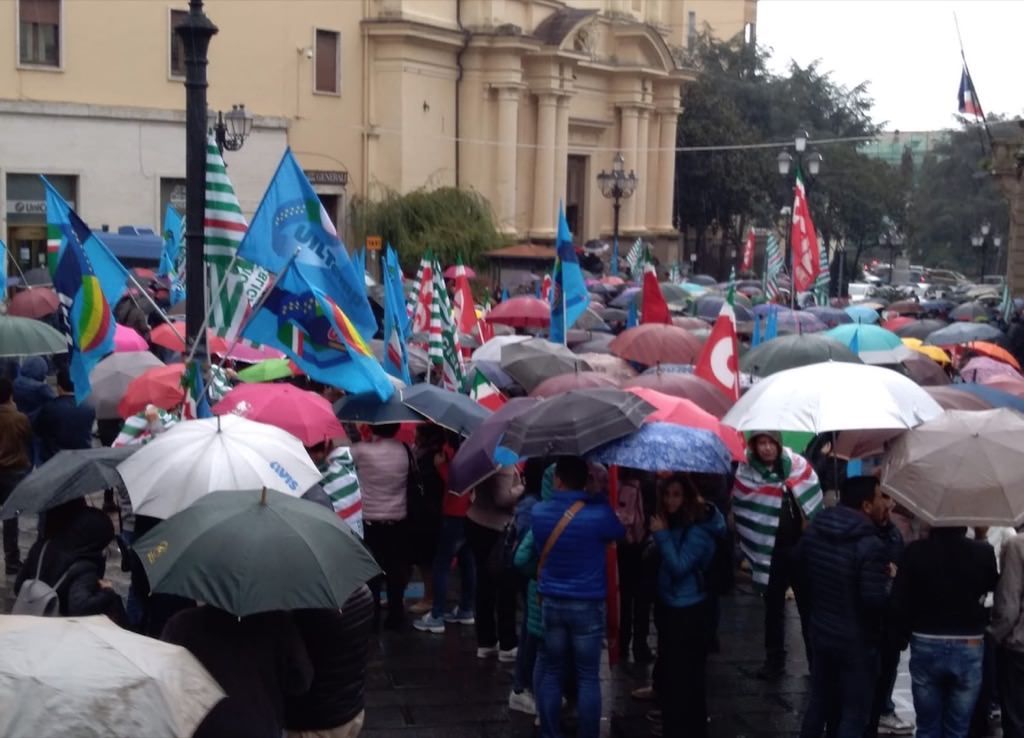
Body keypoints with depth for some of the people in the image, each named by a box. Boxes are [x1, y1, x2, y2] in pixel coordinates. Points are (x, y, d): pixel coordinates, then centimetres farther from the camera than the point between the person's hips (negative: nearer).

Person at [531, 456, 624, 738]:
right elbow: (620, 532, 8)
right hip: (587, 605, -2)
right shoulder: (599, 514, -14)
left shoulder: (539, 512, -5)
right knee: (588, 677, 5)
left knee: (550, 672, 12)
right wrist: (601, 496, 12)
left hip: (551, 603, 3)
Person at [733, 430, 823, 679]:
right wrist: (749, 549, -4)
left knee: (808, 606, 8)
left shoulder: (798, 466, -3)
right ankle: (774, 660, 21)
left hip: (801, 548, 0)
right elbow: (741, 511, -1)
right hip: (770, 552, 0)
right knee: (773, 608, 11)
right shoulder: (747, 473, -5)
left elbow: (813, 502, 2)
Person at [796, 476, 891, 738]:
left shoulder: (814, 531, 0)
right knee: (854, 713, 6)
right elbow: (875, 599, -27)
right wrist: (891, 581, -8)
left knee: (820, 702, 21)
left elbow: (799, 570, 14)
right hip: (857, 642, -7)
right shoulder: (870, 545, -24)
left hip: (820, 633, 7)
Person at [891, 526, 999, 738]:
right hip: (969, 647, 0)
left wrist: (906, 633, 10)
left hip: (926, 645, 0)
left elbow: (899, 603, -7)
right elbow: (993, 587, 11)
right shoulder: (983, 552, -10)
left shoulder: (916, 551, -11)